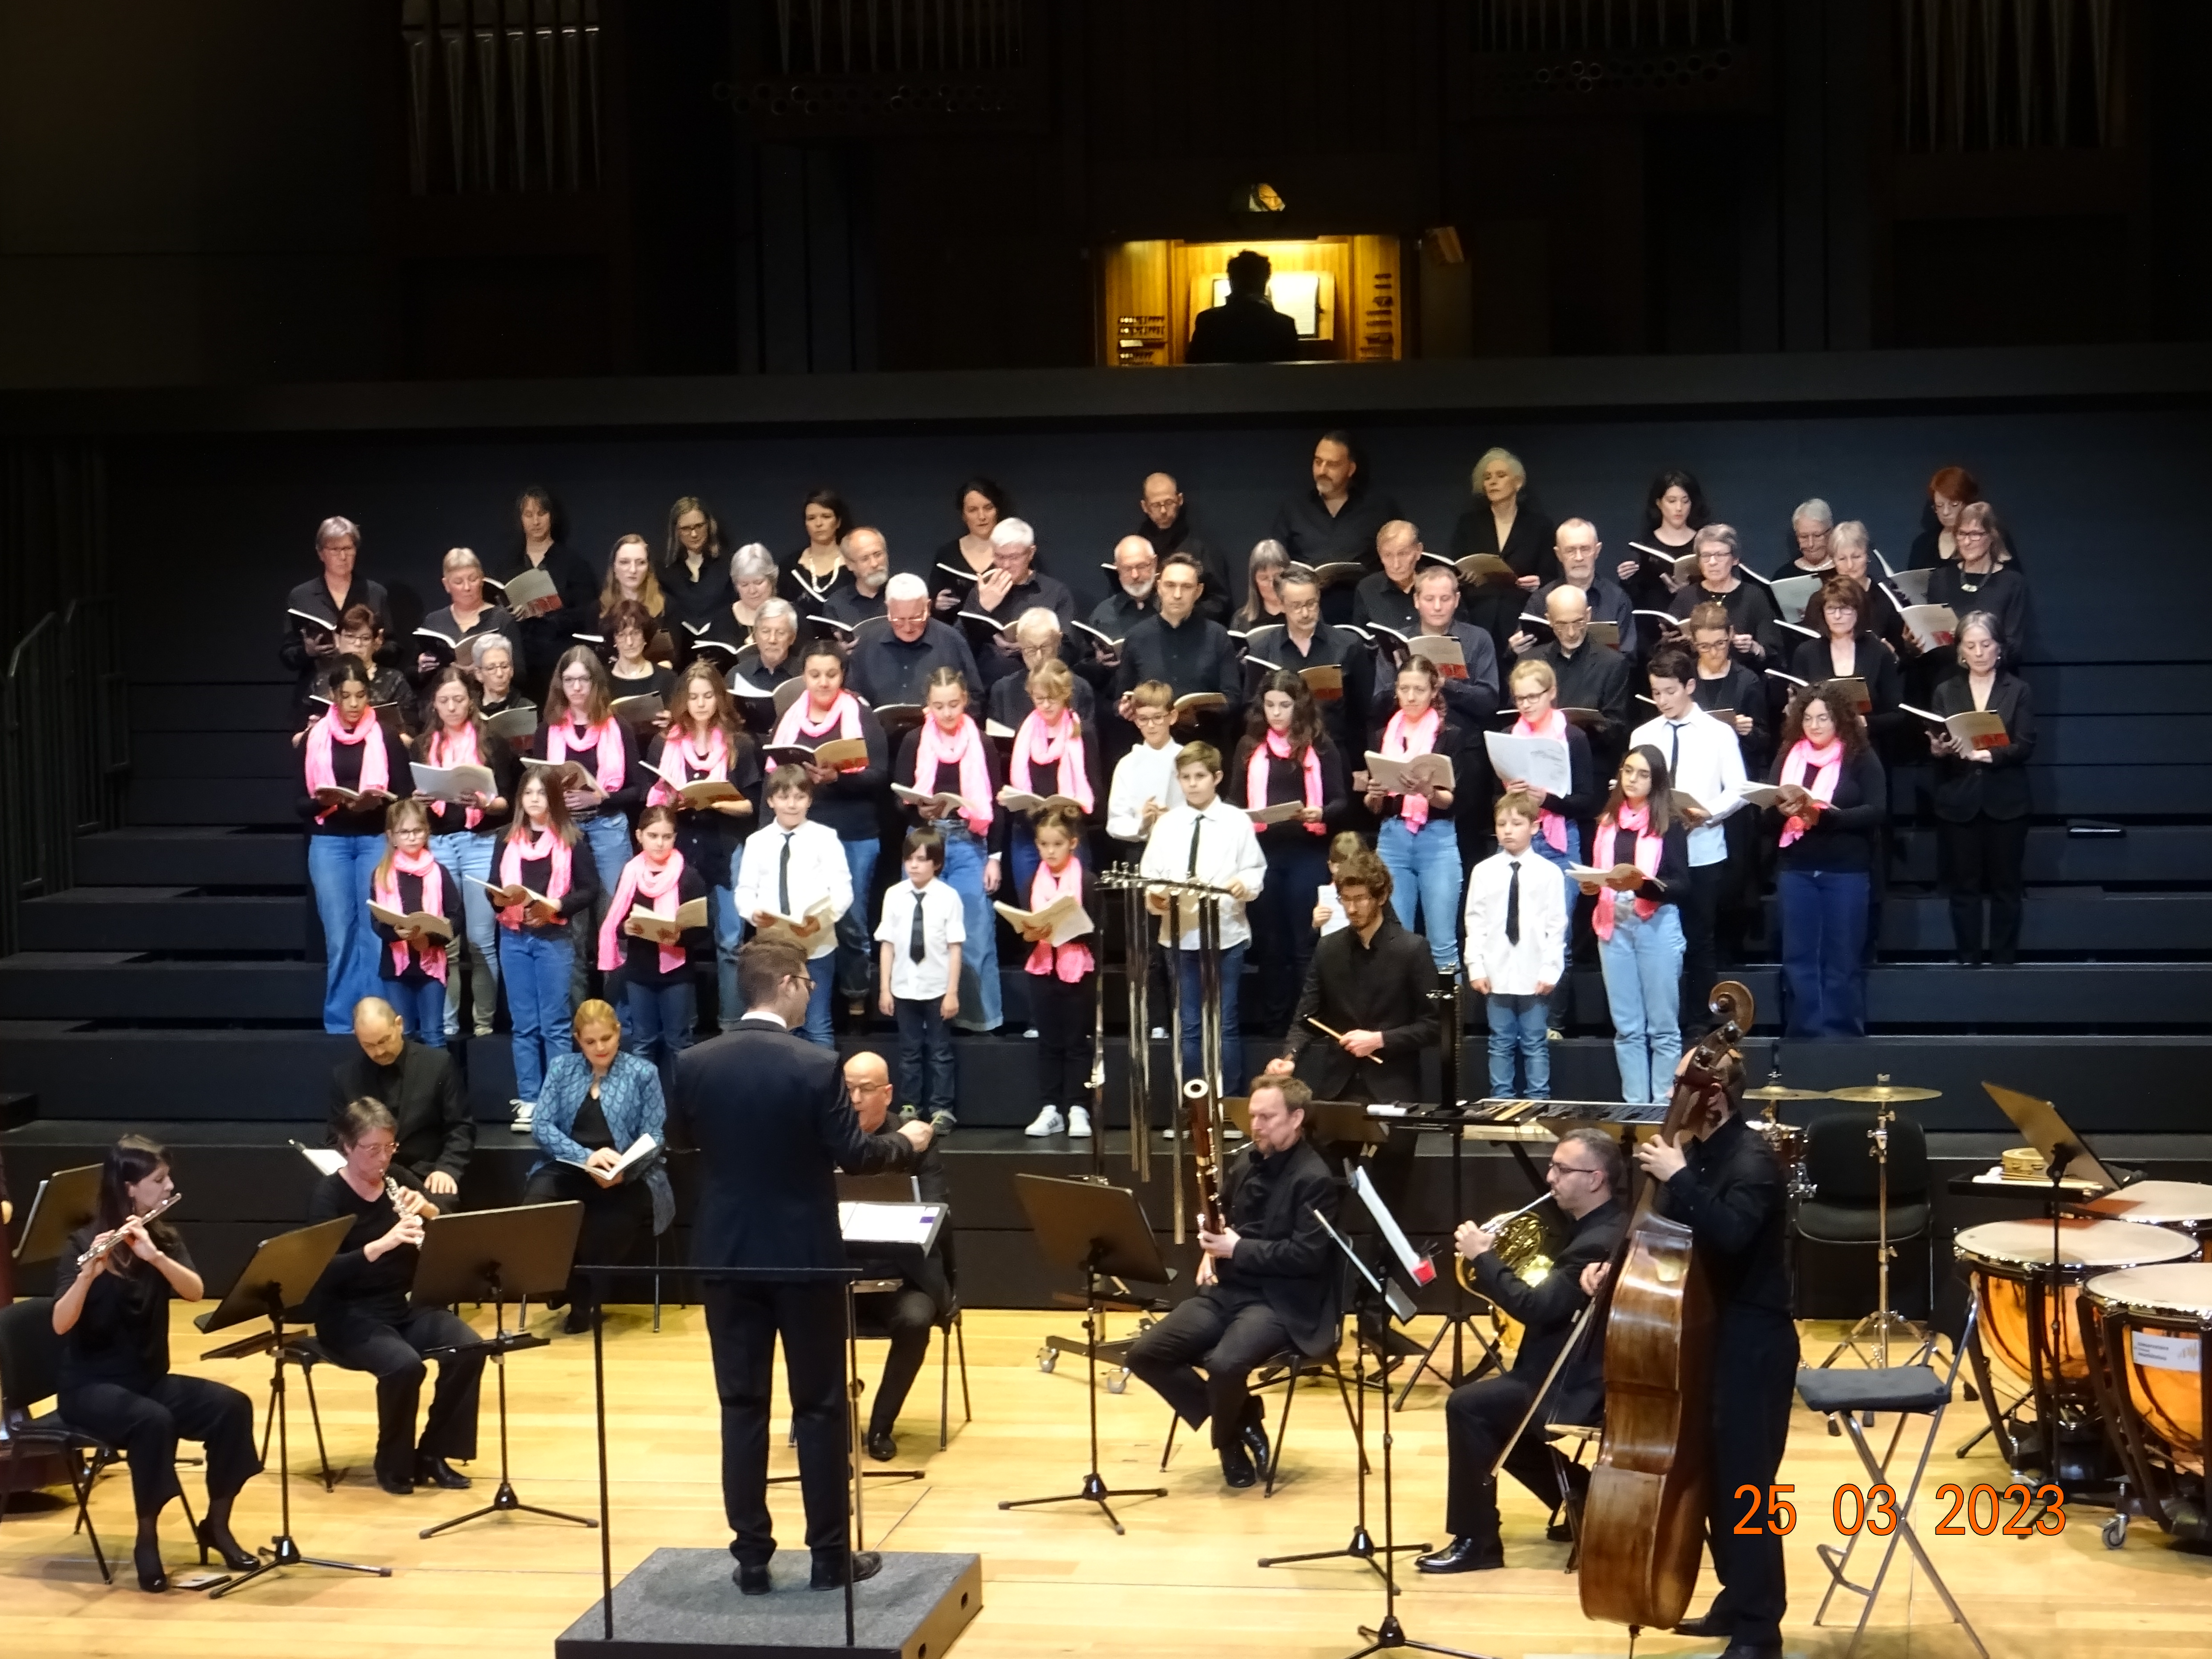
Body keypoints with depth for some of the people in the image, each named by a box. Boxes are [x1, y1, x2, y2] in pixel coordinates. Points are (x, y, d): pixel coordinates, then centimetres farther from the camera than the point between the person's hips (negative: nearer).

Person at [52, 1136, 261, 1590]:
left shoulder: (164, 1237, 5)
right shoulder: (84, 1244, -11)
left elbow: (195, 1292, -13)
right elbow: (61, 1324, -24)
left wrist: (154, 1255, -30)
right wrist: (89, 1273, -41)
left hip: (150, 1378, 6)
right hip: (91, 1386, -5)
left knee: (232, 1406, -19)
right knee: (153, 1420, -36)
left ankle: (217, 1524, -4)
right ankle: (147, 1539, -19)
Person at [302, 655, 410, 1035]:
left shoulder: (386, 738, 4)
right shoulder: (314, 739, 6)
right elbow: (300, 801, 6)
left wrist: (379, 801, -17)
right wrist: (324, 802, -15)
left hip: (376, 840, -1)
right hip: (329, 842, 1)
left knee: (376, 932, -4)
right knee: (339, 936, 0)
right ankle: (340, 1023, 7)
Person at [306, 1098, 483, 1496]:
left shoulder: (398, 1181, 5)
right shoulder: (328, 1194, -11)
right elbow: (324, 1272, -24)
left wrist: (428, 1210, -16)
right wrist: (382, 1244, -36)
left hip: (407, 1306, 5)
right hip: (350, 1315, -5)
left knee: (469, 1349, -20)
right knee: (404, 1365, -32)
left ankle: (433, 1453, -5)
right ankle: (394, 1463, -8)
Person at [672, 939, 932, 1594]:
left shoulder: (694, 1065, -4)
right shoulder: (816, 1066, -16)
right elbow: (852, 1154, -12)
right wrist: (907, 1141, 7)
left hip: (727, 1252, 3)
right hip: (804, 1253, -3)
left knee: (742, 1406, 8)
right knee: (820, 1406, 7)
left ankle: (752, 1557, 11)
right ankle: (831, 1555, 12)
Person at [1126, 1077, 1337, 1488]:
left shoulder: (1314, 1179, -11)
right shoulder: (1245, 1164, 13)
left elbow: (1308, 1256, -19)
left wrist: (1238, 1249, -20)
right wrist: (1212, 1247, 4)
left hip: (1282, 1303, -8)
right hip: (1227, 1289, 8)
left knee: (1226, 1363, -34)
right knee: (1146, 1353, -9)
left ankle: (1229, 1437, -1)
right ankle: (1239, 1419, 3)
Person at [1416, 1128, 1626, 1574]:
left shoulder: (1598, 1242, -24)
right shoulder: (1602, 1226, 9)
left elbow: (1537, 1309, -29)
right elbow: (1555, 1298, 17)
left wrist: (1483, 1258, -20)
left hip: (1577, 1386, -11)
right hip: (1578, 1371, 11)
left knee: (1467, 1405, -18)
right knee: (1489, 1406, 21)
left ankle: (1476, 1541, -11)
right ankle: (1582, 1500, 24)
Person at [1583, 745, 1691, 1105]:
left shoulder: (1670, 825, -2)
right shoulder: (1607, 822, 12)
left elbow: (1680, 885, -7)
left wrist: (1642, 884, -23)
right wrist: (1591, 886, -3)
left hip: (1657, 927, -4)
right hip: (1614, 926, 5)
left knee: (1663, 1027, 1)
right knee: (1627, 1027, 7)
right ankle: (1635, 1107, 11)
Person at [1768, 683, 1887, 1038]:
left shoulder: (1861, 757, -1)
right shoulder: (1788, 756, 9)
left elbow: (1877, 810, -10)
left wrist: (1826, 815, -21)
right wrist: (1783, 809, -17)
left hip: (1846, 870, -3)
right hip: (1796, 869, 3)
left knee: (1842, 959, 1)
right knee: (1799, 957, 4)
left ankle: (1841, 1034, 7)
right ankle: (1806, 1034, 10)